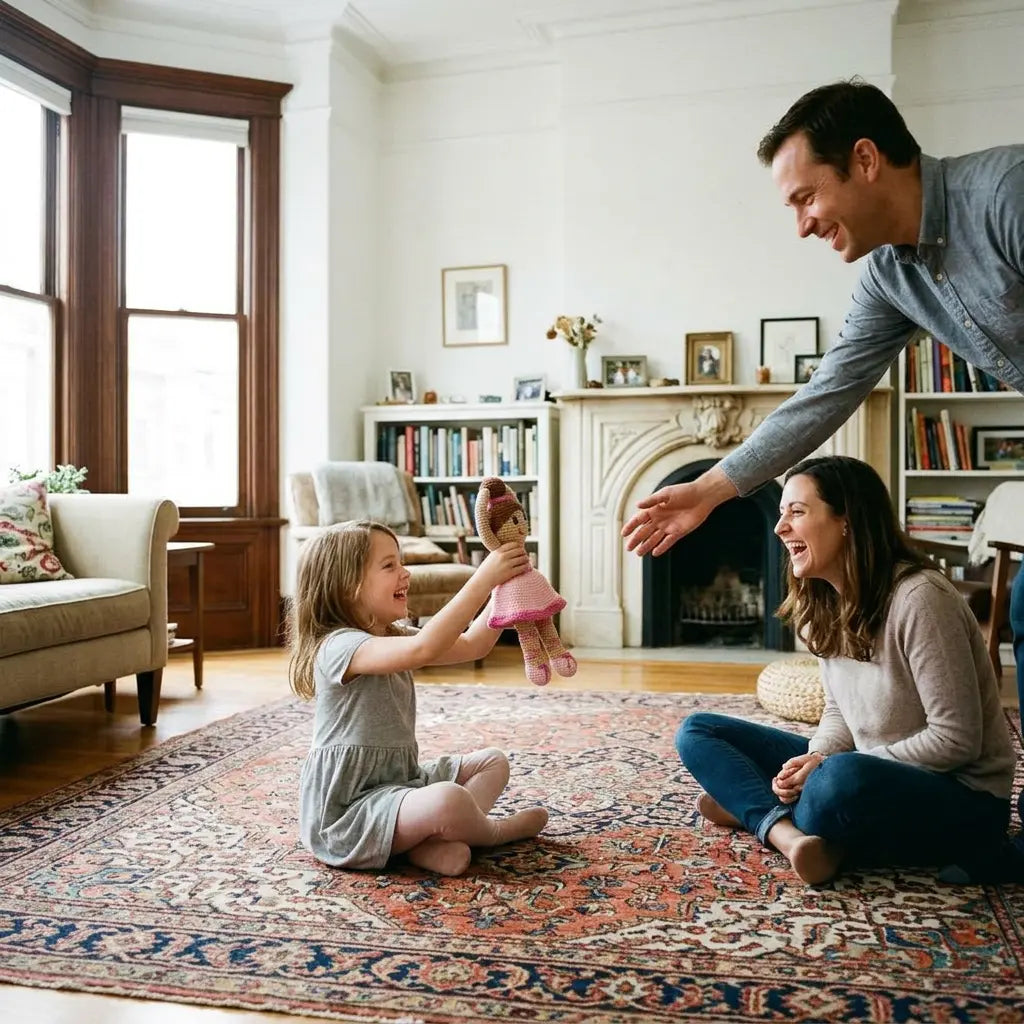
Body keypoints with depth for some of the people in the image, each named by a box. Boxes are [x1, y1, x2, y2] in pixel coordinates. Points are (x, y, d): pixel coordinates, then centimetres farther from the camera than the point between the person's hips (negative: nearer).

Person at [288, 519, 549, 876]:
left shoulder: (395, 637, 11)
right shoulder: (338, 646, -21)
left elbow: (472, 645, 8)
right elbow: (423, 648, -38)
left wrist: (503, 586, -5)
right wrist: (484, 578, -37)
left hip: (399, 780, 10)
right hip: (346, 810, -10)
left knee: (492, 762, 14)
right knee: (447, 800, -34)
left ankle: (432, 841, -12)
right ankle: (491, 831, 2)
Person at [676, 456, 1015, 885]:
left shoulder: (919, 598, -22)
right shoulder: (825, 603, 2)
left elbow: (955, 741, -21)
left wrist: (828, 767, -21)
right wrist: (816, 760, -12)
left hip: (963, 801, -7)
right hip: (875, 775, 8)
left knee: (844, 780, -41)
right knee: (698, 731, 2)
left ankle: (754, 810, -10)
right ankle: (789, 833, -21)